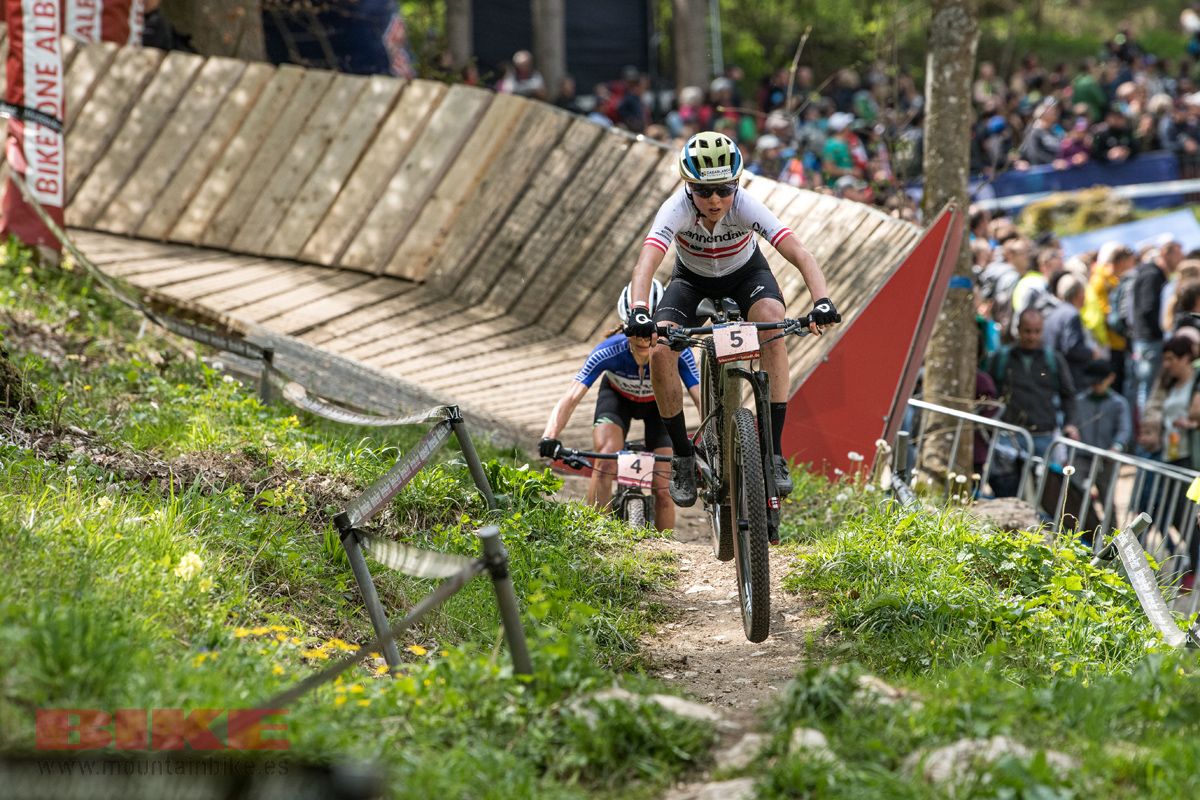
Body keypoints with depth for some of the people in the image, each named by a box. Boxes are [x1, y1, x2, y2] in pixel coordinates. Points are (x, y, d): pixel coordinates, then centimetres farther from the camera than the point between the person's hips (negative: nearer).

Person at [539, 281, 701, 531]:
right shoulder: (609, 351, -37)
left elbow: (701, 399, -40)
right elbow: (572, 396, -43)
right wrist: (549, 437, -58)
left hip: (659, 403, 0)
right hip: (617, 397, 0)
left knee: (663, 491, -8)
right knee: (606, 462, -28)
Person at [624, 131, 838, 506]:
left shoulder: (747, 207, -34)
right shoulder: (677, 209, -34)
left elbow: (801, 255, -42)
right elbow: (645, 265, -48)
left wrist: (821, 302, -60)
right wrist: (639, 313, -66)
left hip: (745, 273, -1)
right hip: (693, 279, 1)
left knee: (772, 323, -33)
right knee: (658, 352, -24)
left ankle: (774, 453, -28)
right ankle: (683, 458, -3)